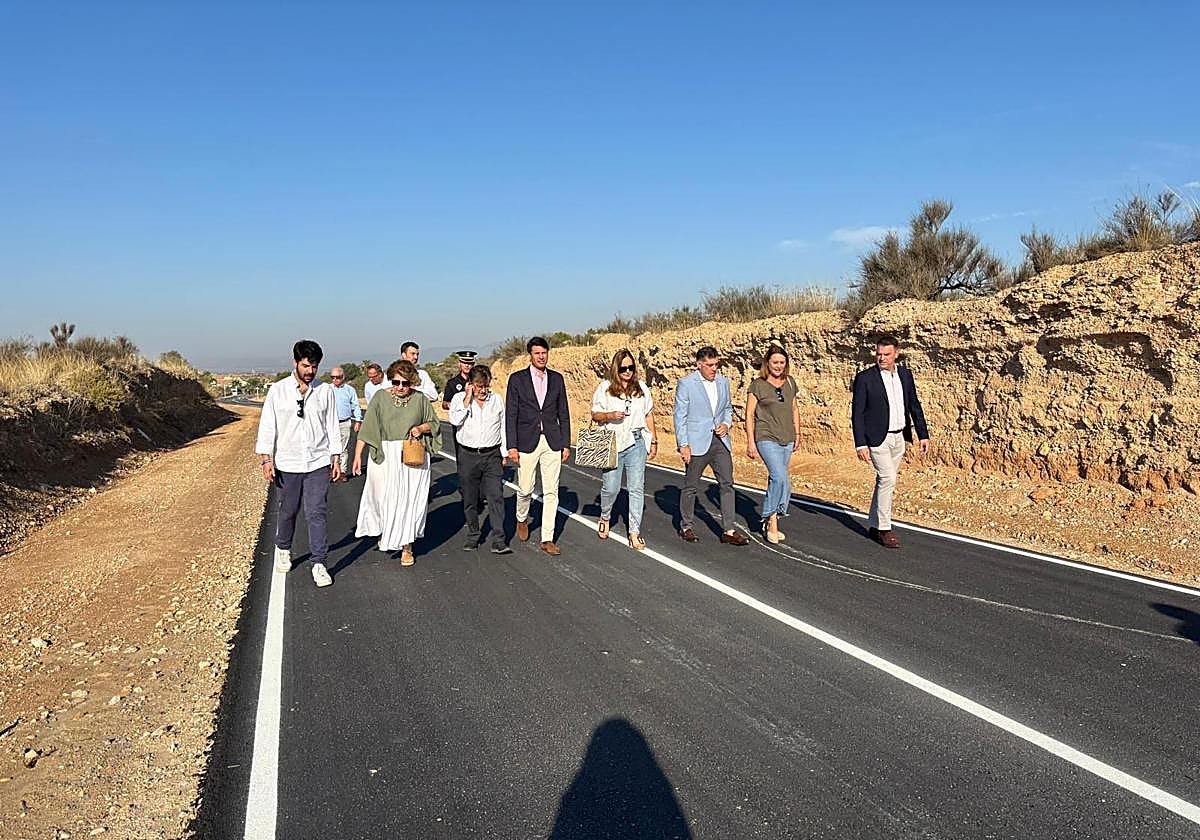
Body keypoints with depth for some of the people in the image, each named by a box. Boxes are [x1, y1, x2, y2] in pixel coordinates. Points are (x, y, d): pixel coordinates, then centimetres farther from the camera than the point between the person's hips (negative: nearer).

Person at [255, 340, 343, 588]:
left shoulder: (325, 391, 3)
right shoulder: (278, 390, -1)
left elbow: (332, 426, 8)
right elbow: (267, 425, 0)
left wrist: (336, 459, 6)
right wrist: (266, 459, -7)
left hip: (318, 463, 0)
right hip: (287, 464, 0)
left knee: (316, 513, -3)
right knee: (288, 510, 14)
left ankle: (319, 564, 2)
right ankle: (283, 549, 39)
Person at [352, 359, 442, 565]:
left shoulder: (420, 399, 0)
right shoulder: (381, 397, -3)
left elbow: (434, 423, 13)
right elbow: (367, 427, -3)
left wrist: (421, 428, -8)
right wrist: (358, 454, -8)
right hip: (385, 456, 0)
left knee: (409, 500, 3)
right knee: (384, 498, 6)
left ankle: (406, 546, 16)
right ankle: (384, 532, 35)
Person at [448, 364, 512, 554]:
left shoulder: (497, 400, 8)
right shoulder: (459, 398, 2)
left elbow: (503, 427, 14)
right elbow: (454, 420, -16)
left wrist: (504, 453, 13)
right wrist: (468, 399, -12)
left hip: (492, 455, 0)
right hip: (468, 455, 0)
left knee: (496, 497, -7)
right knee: (470, 499, 8)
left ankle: (498, 541, -7)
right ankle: (473, 536, 22)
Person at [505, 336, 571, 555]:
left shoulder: (557, 378, 7)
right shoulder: (517, 379, -1)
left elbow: (563, 413, 10)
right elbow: (510, 415, -3)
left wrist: (566, 444, 6)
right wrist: (511, 445, -9)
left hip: (552, 442, 2)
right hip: (527, 442, -2)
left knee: (551, 492, 0)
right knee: (525, 489, 6)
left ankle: (547, 539, 7)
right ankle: (522, 519, 37)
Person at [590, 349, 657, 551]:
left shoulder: (641, 387, 9)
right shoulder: (604, 388, 1)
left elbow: (649, 414, 16)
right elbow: (595, 415, 5)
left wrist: (653, 440, 14)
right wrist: (610, 415, -15)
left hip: (636, 443, 2)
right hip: (611, 444, -2)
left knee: (636, 488, -2)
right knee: (611, 487, 0)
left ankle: (635, 532, 4)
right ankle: (605, 517, 31)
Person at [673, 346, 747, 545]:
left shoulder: (723, 381, 9)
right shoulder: (686, 383, -8)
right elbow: (680, 416, -8)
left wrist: (726, 424, 0)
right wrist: (683, 445, -13)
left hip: (719, 440, 5)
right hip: (696, 442, -5)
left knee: (727, 483, 0)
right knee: (691, 486, 6)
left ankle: (728, 530, 5)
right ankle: (686, 527, 21)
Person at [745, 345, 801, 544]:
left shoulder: (790, 382, 10)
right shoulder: (758, 385, -4)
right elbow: (749, 414, -4)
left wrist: (797, 434, 15)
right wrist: (750, 442, -8)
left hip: (787, 440, 5)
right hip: (766, 439, -5)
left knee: (775, 480, 10)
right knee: (780, 478, -20)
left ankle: (768, 522, 21)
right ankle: (773, 521, -8)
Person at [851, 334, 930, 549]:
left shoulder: (905, 375, 6)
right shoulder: (865, 378, -9)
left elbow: (914, 406, 13)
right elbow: (857, 413, -10)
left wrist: (923, 435, 8)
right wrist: (860, 444, -15)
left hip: (898, 438, 6)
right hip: (877, 438, -6)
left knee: (885, 481, 12)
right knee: (888, 479, -12)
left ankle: (873, 525, 24)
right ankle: (884, 529, -2)